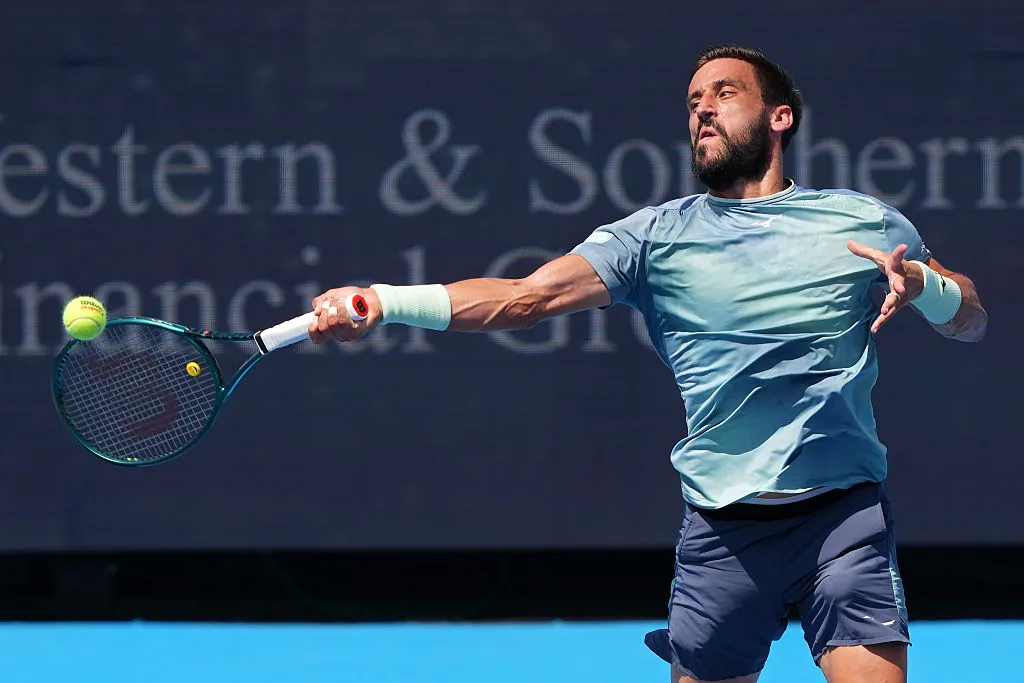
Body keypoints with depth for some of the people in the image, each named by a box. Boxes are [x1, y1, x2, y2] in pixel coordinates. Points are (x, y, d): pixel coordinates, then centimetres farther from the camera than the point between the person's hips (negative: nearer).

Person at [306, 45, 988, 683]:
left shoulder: (866, 222, 9)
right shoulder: (659, 234, 7)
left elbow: (973, 322, 15)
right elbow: (523, 297, -2)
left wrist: (920, 283, -9)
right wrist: (383, 302, -16)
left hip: (846, 513, -1)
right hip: (723, 527, 1)